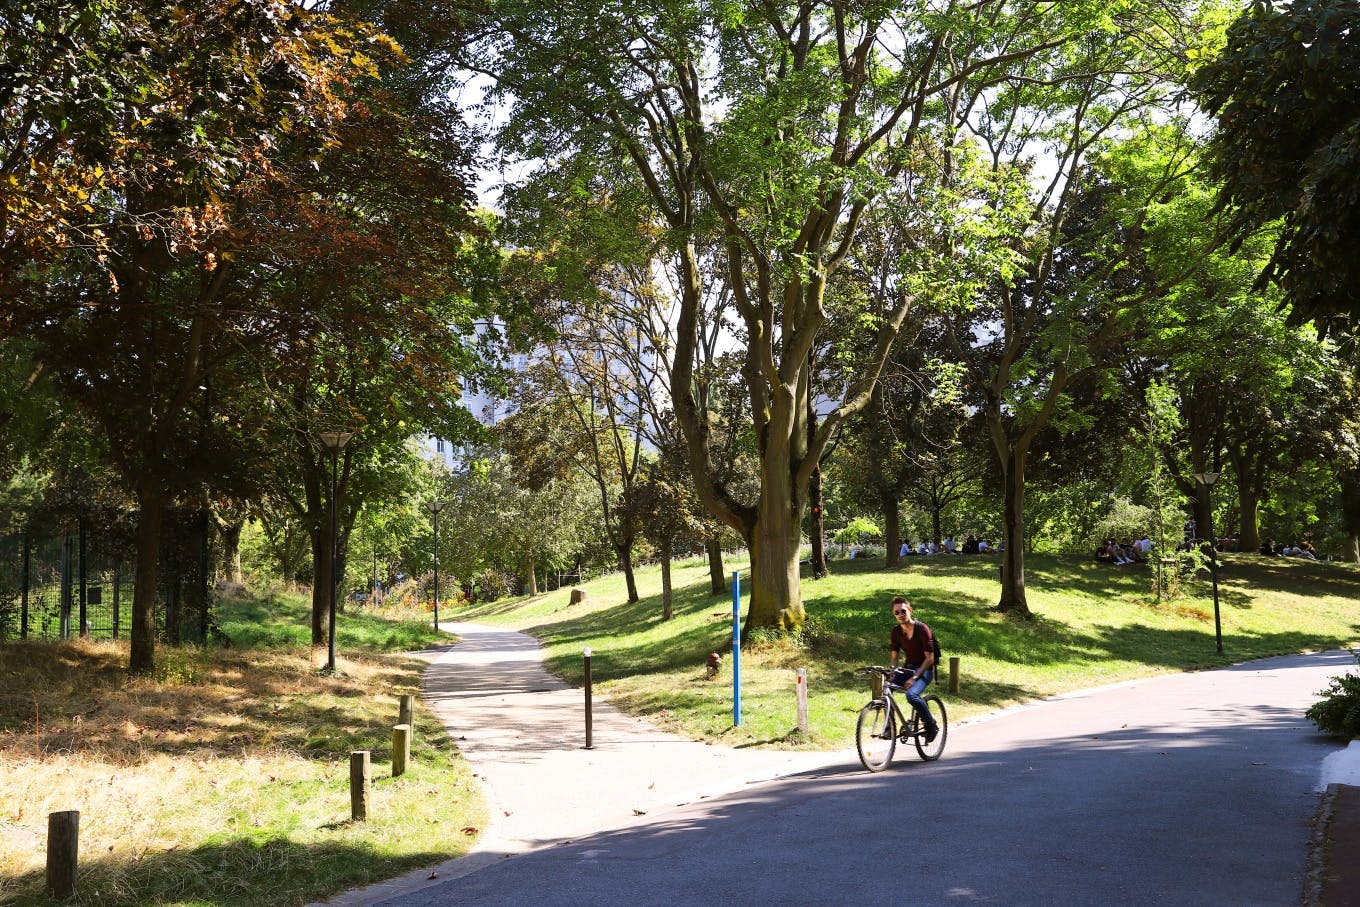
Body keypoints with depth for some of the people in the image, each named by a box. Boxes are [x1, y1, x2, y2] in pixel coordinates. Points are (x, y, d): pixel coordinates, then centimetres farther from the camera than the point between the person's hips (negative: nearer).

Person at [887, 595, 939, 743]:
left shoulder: (922, 629, -15)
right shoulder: (896, 632, 1)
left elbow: (930, 658, -16)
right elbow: (894, 656, 5)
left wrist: (914, 677, -23)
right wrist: (891, 672, -15)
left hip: (924, 670, -6)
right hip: (907, 668, 6)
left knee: (911, 694, -32)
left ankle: (931, 725, -10)